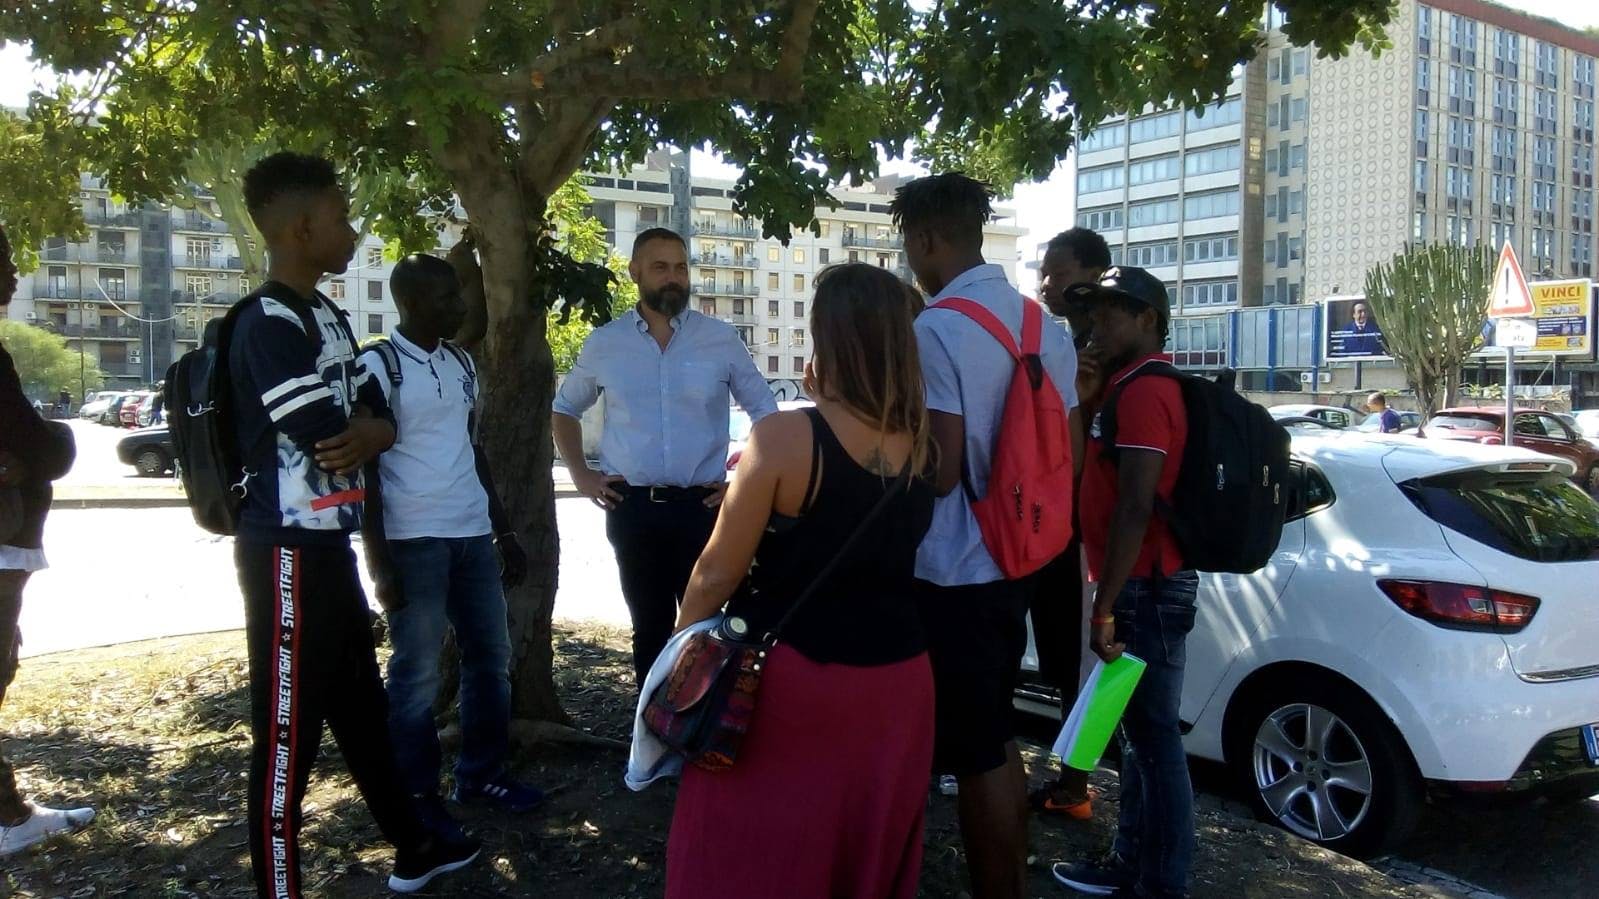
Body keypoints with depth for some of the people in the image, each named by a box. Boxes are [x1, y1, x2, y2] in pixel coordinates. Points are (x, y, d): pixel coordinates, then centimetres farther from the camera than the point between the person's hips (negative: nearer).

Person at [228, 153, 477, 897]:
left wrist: (363, 434, -12)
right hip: (289, 554, -10)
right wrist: (361, 427, 0)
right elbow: (328, 438, -22)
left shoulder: (328, 318, 12)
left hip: (330, 546, 10)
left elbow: (379, 420, 12)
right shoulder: (266, 325, -17)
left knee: (361, 706, 20)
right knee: (288, 730, 1)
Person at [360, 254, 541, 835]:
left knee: (491, 657, 13)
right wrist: (379, 563, -13)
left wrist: (505, 533, 18)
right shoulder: (378, 368, -7)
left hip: (473, 534, 7)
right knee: (417, 673, 3)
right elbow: (364, 471, -8)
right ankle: (418, 796, 16)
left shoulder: (462, 365, 14)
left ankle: (482, 774, 28)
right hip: (413, 542, -7)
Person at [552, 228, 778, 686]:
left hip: (702, 506, -1)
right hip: (631, 508, 2)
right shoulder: (604, 343, 4)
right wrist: (581, 475, 7)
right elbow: (564, 410, 19)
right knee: (650, 628, 11)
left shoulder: (722, 339, 0)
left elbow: (767, 415, 8)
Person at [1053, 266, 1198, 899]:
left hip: (1146, 589, -10)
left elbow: (1135, 508, -23)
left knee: (1153, 734, -2)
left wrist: (1104, 608, -22)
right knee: (1139, 729, 16)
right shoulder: (1134, 388, 17)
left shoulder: (1143, 392, -16)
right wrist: (1110, 597, 20)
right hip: (1142, 585, 10)